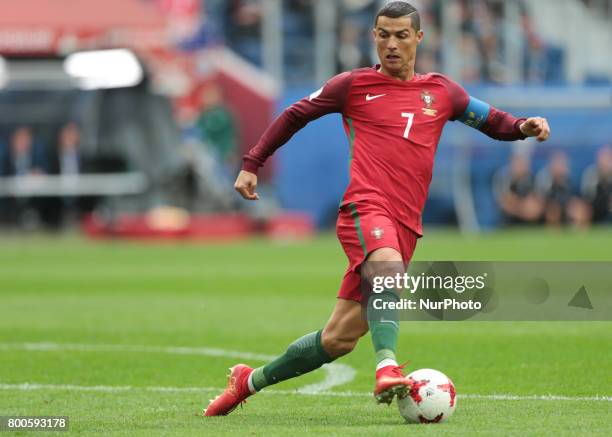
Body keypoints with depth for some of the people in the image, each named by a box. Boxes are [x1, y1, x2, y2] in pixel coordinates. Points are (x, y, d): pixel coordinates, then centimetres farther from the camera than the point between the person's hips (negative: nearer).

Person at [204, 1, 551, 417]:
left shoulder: (441, 91, 17)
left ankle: (251, 380, 20)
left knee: (339, 338, 3)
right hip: (366, 208, -4)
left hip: (406, 226, 4)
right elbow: (294, 116, 20)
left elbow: (492, 121, 25)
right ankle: (387, 367, -51)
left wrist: (523, 127, 3)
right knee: (388, 265, -40)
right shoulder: (354, 85, 9)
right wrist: (252, 164, 16)